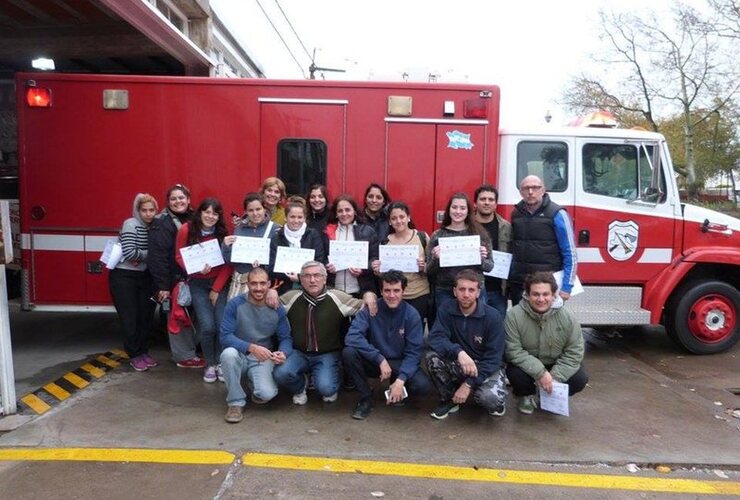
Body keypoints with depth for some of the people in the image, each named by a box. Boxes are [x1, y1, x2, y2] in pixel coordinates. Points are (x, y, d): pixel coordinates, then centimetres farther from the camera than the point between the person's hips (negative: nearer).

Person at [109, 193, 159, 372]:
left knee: (147, 315, 6)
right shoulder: (131, 224, -14)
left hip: (144, 276, 5)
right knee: (130, 317, 0)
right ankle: (135, 355, 13)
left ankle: (143, 351, 22)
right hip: (123, 276, -5)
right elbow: (130, 253, -22)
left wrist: (141, 258, -7)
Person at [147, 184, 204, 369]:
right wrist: (162, 285, -20)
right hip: (173, 279, -7)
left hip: (191, 277, 7)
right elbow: (157, 256, -17)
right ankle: (185, 356, 12)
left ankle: (191, 349, 29)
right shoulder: (162, 224, -12)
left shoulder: (193, 219, 12)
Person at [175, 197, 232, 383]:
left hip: (220, 283, 1)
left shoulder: (223, 233, -8)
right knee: (207, 326, -11)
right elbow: (179, 257, 0)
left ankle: (219, 362, 11)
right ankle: (210, 364, 11)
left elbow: (228, 264, -4)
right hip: (198, 283, -1)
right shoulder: (186, 230, -9)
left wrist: (216, 289, -6)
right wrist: (196, 269, -18)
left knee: (222, 325, -10)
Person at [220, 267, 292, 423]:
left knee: (267, 394, -27)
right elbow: (225, 336, -17)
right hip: (239, 355, 0)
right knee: (228, 353, -36)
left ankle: (260, 386, 14)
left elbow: (286, 338, -4)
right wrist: (251, 347, -32)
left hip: (263, 359, 0)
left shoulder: (277, 309, -6)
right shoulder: (235, 304, -12)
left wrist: (283, 353, -28)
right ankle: (236, 402, -13)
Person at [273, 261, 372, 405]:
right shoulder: (291, 297, -4)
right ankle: (300, 386, 13)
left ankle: (329, 389, 18)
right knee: (280, 374, -25)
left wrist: (369, 296, -23)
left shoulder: (338, 298, -9)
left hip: (327, 355, -2)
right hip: (298, 353, 2)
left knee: (326, 388, -24)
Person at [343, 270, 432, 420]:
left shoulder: (412, 315, -12)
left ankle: (398, 392, 8)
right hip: (373, 362, 0)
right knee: (348, 353, -29)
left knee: (422, 385, -28)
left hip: (400, 363, 0)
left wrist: (400, 380, -28)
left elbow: (413, 352, -13)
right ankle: (366, 398, -7)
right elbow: (351, 337, -25)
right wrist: (380, 359, -31)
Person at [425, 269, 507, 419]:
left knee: (492, 399, -32)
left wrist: (469, 384, -25)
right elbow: (436, 339, -23)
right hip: (457, 364, 3)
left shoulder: (492, 316, -17)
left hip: (486, 367, -2)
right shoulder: (446, 309, -10)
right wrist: (459, 352, -42)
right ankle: (449, 399, -1)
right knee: (432, 356, -27)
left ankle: (493, 399, 7)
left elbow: (493, 358, -17)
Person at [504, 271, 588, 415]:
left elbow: (574, 353, -12)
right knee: (516, 374, -32)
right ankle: (526, 395, 7)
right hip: (527, 366, -2)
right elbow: (514, 351, -23)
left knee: (580, 379, -20)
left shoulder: (567, 317, -16)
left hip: (556, 366, 2)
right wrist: (540, 373, -31)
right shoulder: (514, 315, -23)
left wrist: (555, 377, -22)